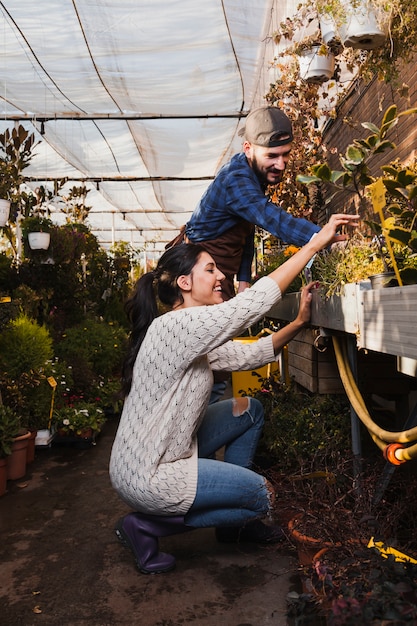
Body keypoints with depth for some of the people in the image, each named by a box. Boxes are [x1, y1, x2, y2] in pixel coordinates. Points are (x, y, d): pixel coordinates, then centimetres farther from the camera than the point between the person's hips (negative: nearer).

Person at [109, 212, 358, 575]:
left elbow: (248, 355, 7)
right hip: (147, 477, -10)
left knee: (250, 410, 14)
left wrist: (299, 322, -3)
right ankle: (146, 526, 3)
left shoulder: (194, 337, 6)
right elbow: (255, 300, -29)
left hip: (165, 453, 10)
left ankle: (235, 521, 23)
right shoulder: (176, 326, -25)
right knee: (263, 495, -2)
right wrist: (315, 243, -23)